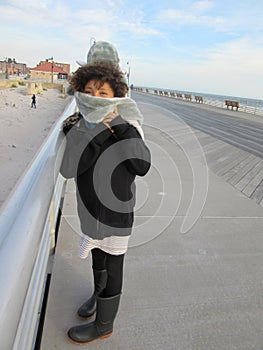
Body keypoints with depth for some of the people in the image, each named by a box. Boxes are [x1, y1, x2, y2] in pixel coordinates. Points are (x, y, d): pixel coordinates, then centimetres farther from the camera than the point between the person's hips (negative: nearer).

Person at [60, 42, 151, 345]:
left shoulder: (126, 124, -16)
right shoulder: (79, 126, -3)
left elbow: (142, 166, -27)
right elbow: (68, 169, -16)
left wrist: (122, 127, -30)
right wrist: (101, 133, -24)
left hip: (115, 209, -6)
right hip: (91, 206, 6)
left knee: (112, 265, 11)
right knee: (97, 256, 27)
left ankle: (103, 325, 35)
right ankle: (98, 294, 56)